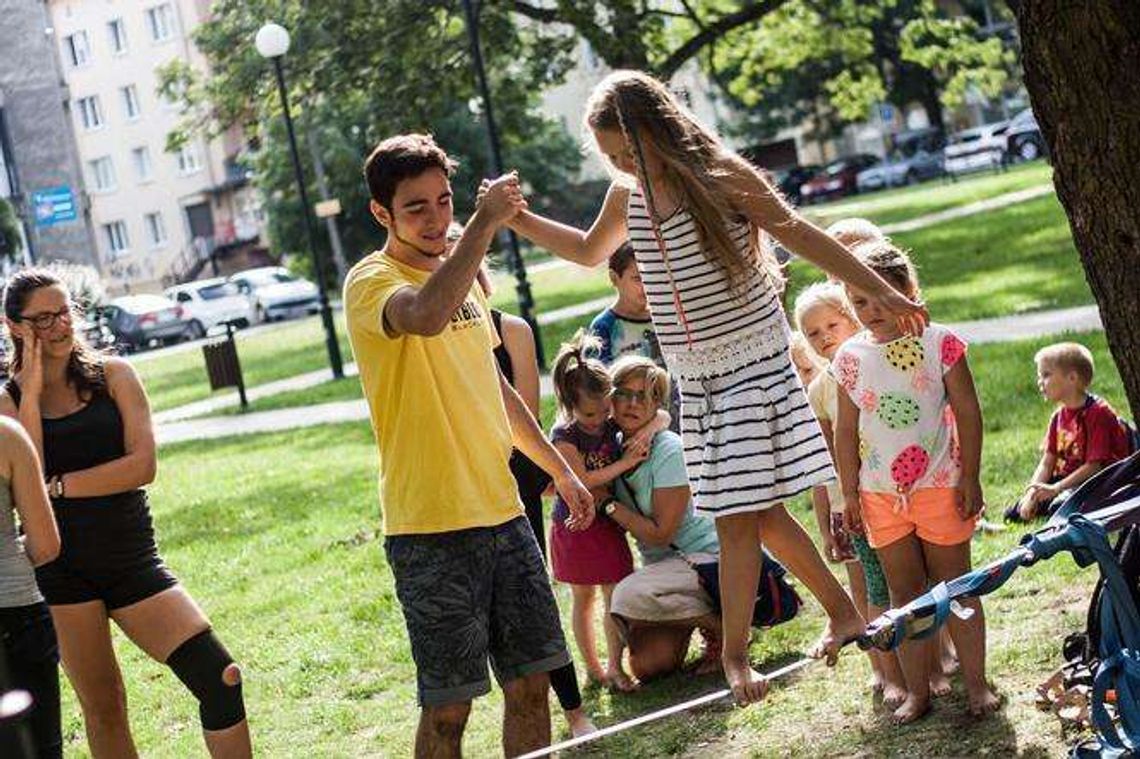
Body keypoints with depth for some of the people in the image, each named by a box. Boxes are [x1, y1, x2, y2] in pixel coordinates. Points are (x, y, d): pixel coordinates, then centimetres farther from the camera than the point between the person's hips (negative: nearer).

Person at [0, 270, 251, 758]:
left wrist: (55, 485, -12)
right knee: (103, 710, 8)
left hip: (130, 556, 0)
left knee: (219, 677, -13)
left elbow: (142, 466, -9)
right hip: (59, 567, 0)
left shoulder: (113, 376, 4)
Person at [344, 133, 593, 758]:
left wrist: (559, 469, 26)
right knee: (448, 705, -3)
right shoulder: (372, 280, -10)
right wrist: (484, 224, -31)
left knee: (530, 681, 11)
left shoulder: (462, 277, 15)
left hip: (502, 513, 7)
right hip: (430, 529, -7)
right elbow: (426, 316, -36)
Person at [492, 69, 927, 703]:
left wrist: (882, 293, -11)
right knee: (756, 511, 8)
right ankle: (843, 610, 23)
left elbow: (803, 237, -9)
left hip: (752, 360, -6)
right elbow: (590, 251, 26)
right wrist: (519, 220, 15)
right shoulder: (627, 196, 7)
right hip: (695, 372, 6)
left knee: (739, 516, -9)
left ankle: (735, 653, -2)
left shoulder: (720, 177, -11)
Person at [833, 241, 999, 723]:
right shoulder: (850, 357, 3)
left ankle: (976, 685, 12)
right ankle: (917, 691, 14)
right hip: (881, 493, 3)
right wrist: (849, 492, 7)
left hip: (939, 484, -3)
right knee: (904, 592, 8)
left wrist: (969, 477, -8)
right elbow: (846, 431, 8)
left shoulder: (939, 343, -6)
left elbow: (967, 413, -4)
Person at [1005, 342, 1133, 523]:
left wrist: (1055, 489, -26)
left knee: (1058, 507, -36)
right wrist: (1032, 494, -12)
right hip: (1066, 481, 8)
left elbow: (1094, 466, -20)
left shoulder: (1098, 413, -15)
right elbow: (1046, 463, 5)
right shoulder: (1059, 417, 10)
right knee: (1012, 514, -5)